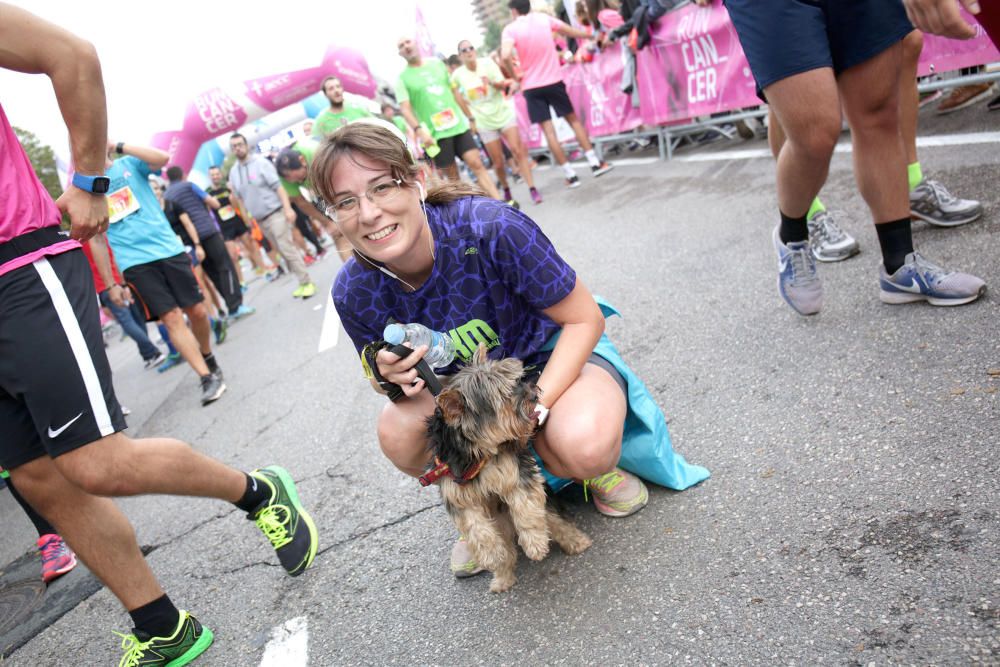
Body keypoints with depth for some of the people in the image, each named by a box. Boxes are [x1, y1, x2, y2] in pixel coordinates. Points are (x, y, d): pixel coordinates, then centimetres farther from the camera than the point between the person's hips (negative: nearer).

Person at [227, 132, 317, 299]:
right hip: (259, 219, 6)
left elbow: (278, 186, -14)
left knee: (287, 248, -13)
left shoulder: (261, 162, -9)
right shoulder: (233, 172, 8)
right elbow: (240, 198, 15)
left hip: (275, 213, -6)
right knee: (282, 251, 9)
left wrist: (288, 208, -22)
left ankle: (307, 283, -7)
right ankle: (302, 282, 15)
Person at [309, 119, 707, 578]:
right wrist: (393, 379, -24)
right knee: (398, 431, -27)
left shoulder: (490, 228, -31)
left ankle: (598, 468, 5)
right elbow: (387, 373, 1)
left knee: (583, 448, -36)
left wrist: (534, 406, -30)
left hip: (553, 355, -3)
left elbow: (585, 320, -20)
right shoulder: (353, 294, -18)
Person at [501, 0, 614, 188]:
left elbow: (505, 56, -23)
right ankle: (595, 163, 13)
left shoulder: (510, 29, -6)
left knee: (548, 130, 3)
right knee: (573, 119, 16)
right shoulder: (544, 18, 4)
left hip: (531, 86, -2)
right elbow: (571, 31, 16)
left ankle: (571, 175, 2)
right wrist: (591, 35, 34)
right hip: (554, 81, 2)